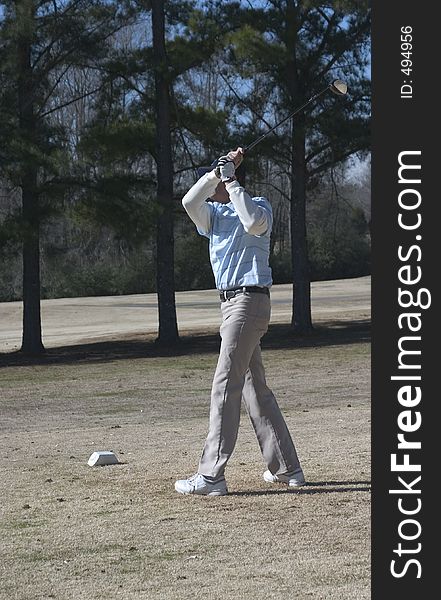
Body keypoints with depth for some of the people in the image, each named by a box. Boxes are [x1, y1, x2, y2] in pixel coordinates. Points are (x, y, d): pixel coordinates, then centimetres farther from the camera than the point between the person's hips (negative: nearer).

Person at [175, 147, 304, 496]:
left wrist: (230, 180, -19)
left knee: (226, 386, -13)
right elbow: (189, 202, -2)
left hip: (249, 301, -9)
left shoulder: (259, 206, -3)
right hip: (232, 305, 9)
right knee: (254, 386, 11)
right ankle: (287, 468, 16)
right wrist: (218, 172, -8)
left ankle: (212, 476, -15)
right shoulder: (215, 214, 16)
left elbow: (254, 223, -26)